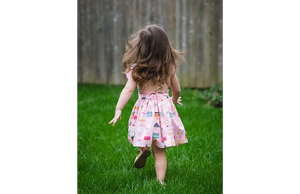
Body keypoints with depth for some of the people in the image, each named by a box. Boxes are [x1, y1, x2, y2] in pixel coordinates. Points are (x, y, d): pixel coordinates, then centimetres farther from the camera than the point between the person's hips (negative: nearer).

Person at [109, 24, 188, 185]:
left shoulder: (136, 69, -8)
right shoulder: (169, 67, 1)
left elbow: (128, 89, -14)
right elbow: (177, 89, 12)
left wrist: (118, 109, -13)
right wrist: (175, 100, 33)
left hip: (145, 109, -2)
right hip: (165, 108, 2)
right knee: (160, 151, 8)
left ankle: (144, 149, 9)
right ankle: (160, 181, 7)